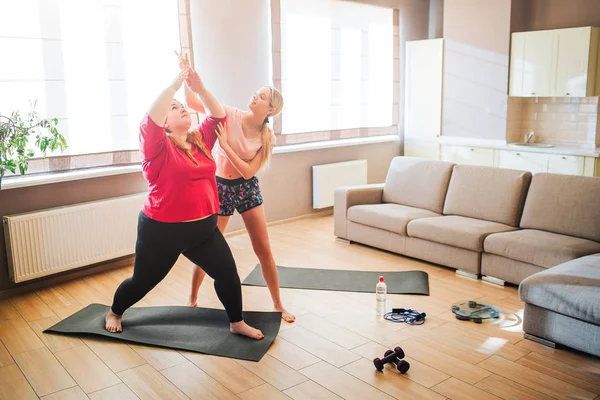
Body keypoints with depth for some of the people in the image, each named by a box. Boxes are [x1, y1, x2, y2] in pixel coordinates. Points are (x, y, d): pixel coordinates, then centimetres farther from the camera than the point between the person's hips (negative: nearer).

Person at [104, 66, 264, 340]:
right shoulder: (158, 147, -13)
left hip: (203, 228, 5)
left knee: (227, 271, 1)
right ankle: (114, 313, 42)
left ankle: (237, 323, 20)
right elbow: (151, 119, -31)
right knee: (143, 281, 13)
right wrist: (175, 84, -27)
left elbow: (218, 116, 4)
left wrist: (200, 88, -10)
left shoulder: (201, 140, 4)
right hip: (162, 231, -5)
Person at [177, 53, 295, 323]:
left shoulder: (266, 137, -9)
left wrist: (225, 145, -24)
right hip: (220, 188, -1)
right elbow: (193, 103, -17)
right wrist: (186, 75, -31)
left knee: (263, 249, 2)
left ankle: (278, 304, 18)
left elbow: (248, 171, -17)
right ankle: (192, 298, 30)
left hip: (247, 189, 1)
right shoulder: (230, 116, -13)